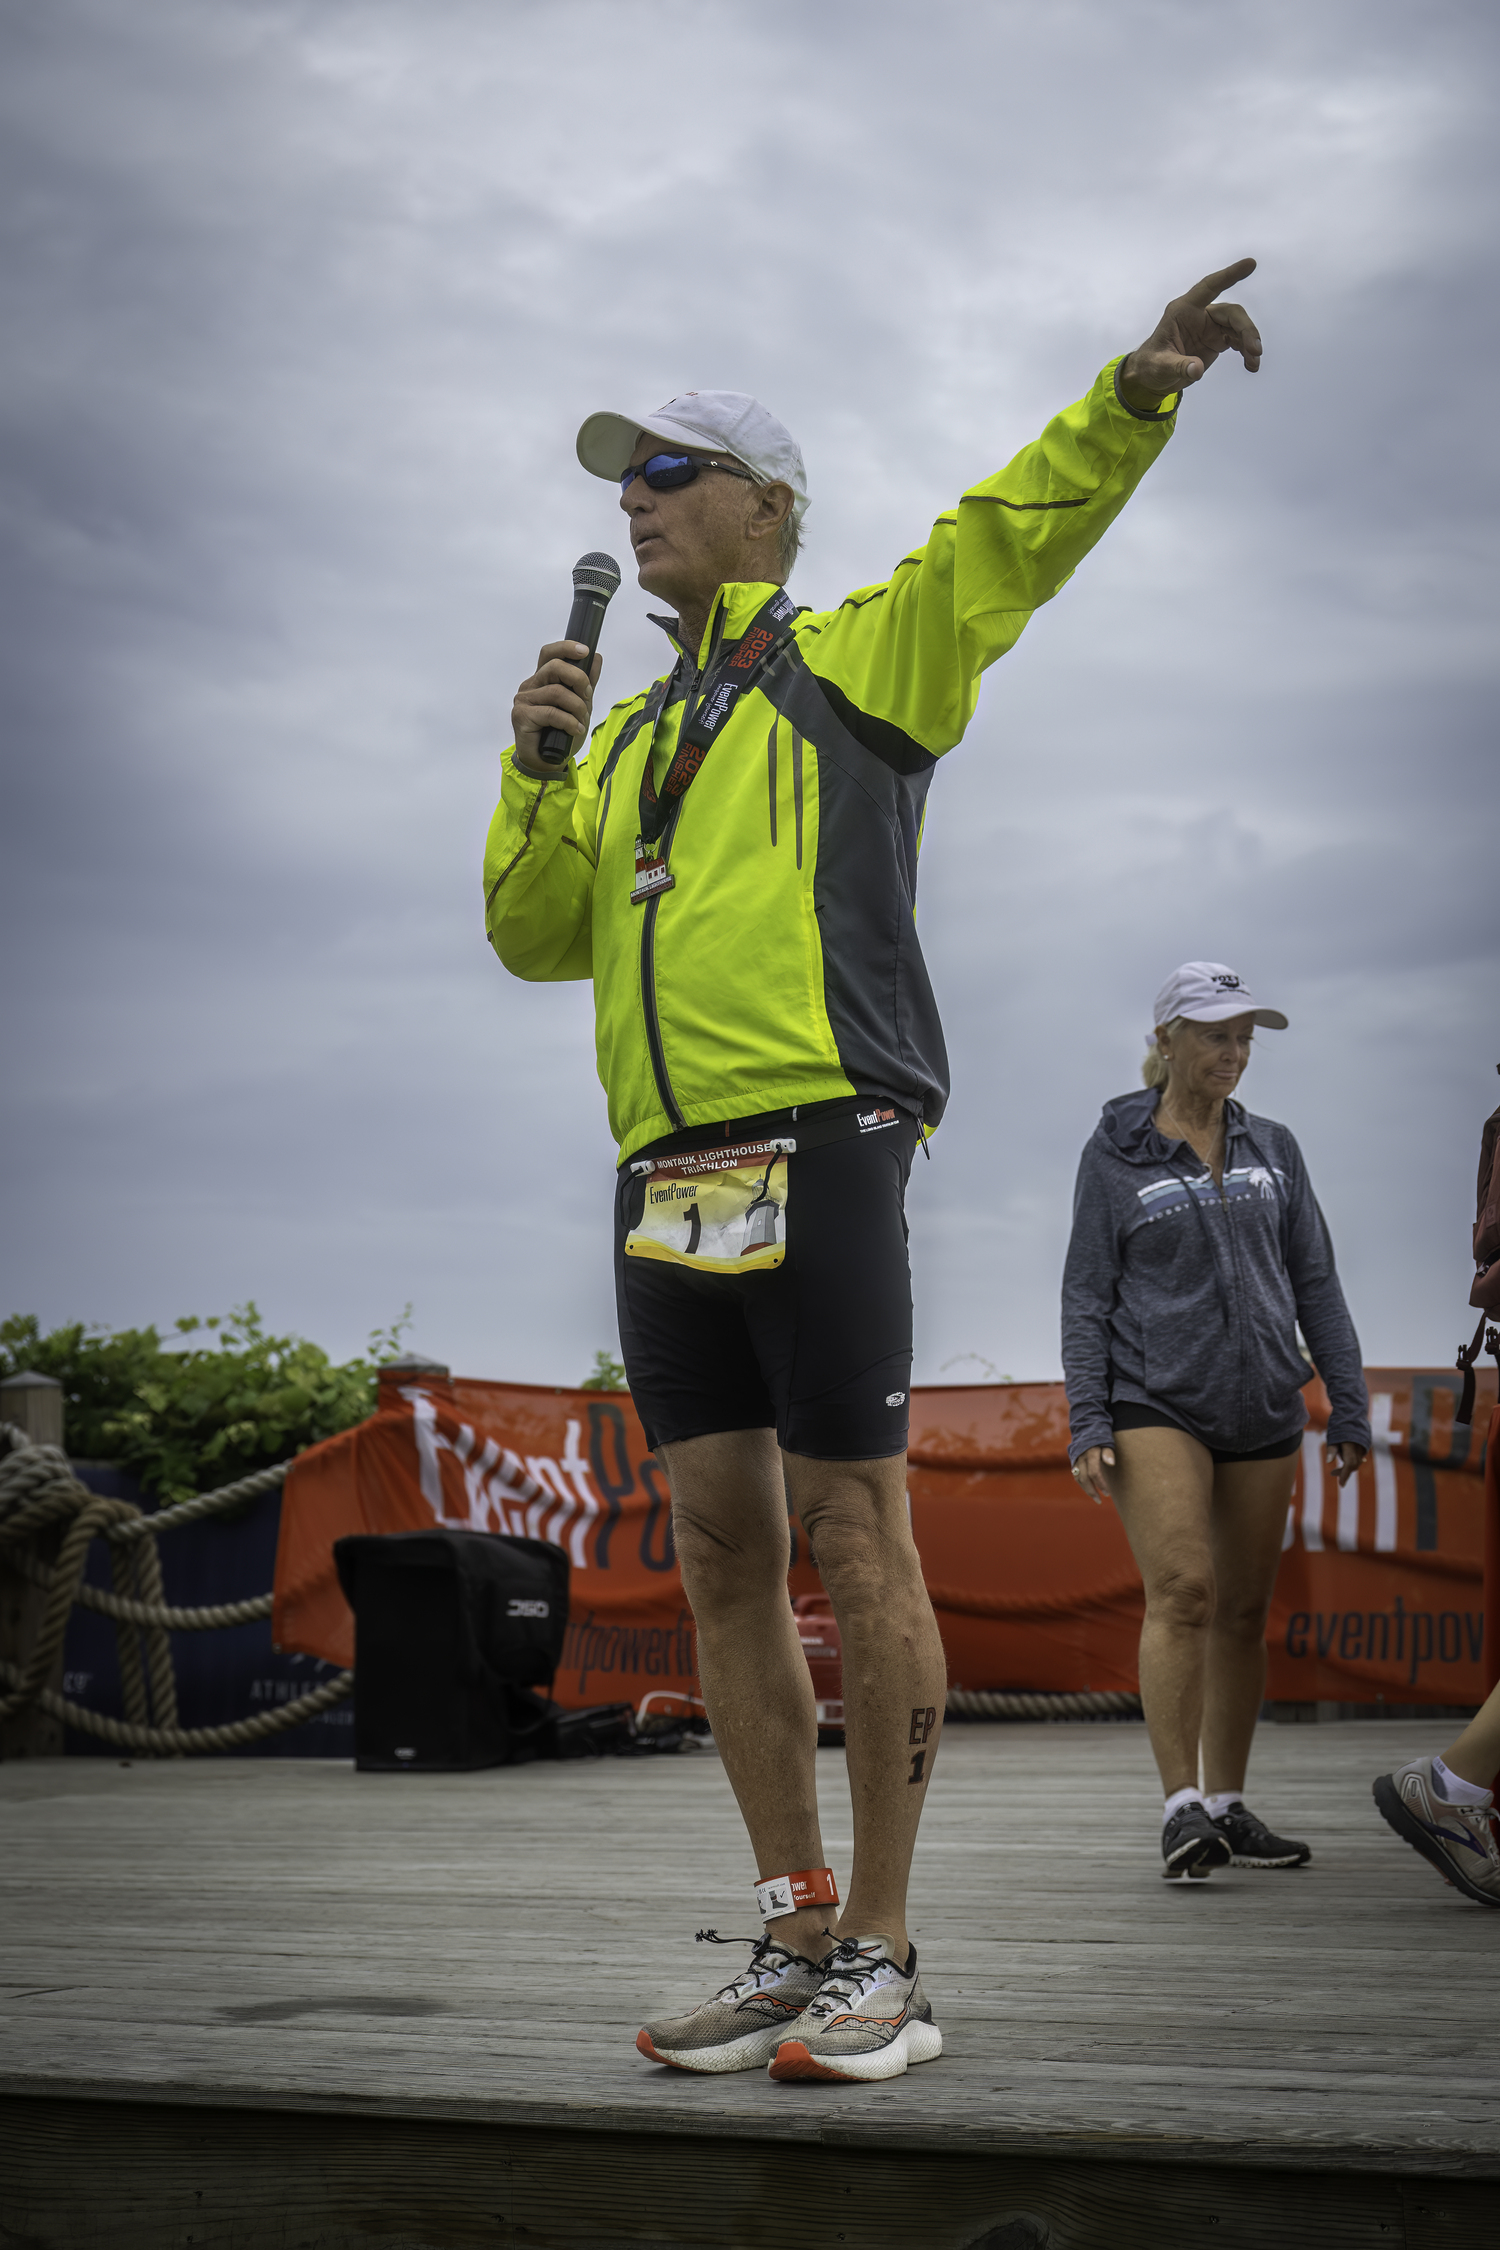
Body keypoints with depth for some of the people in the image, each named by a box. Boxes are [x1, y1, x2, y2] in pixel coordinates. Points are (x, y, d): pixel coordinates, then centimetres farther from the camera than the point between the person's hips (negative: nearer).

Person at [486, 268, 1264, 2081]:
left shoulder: (853, 665, 8)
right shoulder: (629, 740, 26)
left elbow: (1014, 532, -5)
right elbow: (535, 934, 20)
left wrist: (1136, 390, -19)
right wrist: (533, 770, 6)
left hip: (815, 1142, -6)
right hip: (667, 1170, 7)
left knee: (855, 1536, -6)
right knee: (721, 1550, 4)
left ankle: (883, 1959, 0)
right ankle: (796, 1941, 11)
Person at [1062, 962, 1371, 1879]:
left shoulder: (1273, 1149, 12)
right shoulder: (1115, 1157, 3)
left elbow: (1316, 1284, 13)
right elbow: (1086, 1296, 2)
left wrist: (1351, 1405, 7)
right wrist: (1087, 1422, -7)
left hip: (1263, 1413, 4)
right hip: (1154, 1402, -4)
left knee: (1245, 1610, 6)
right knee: (1183, 1592, -17)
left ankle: (1229, 1805, 16)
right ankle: (1181, 1807, -17)